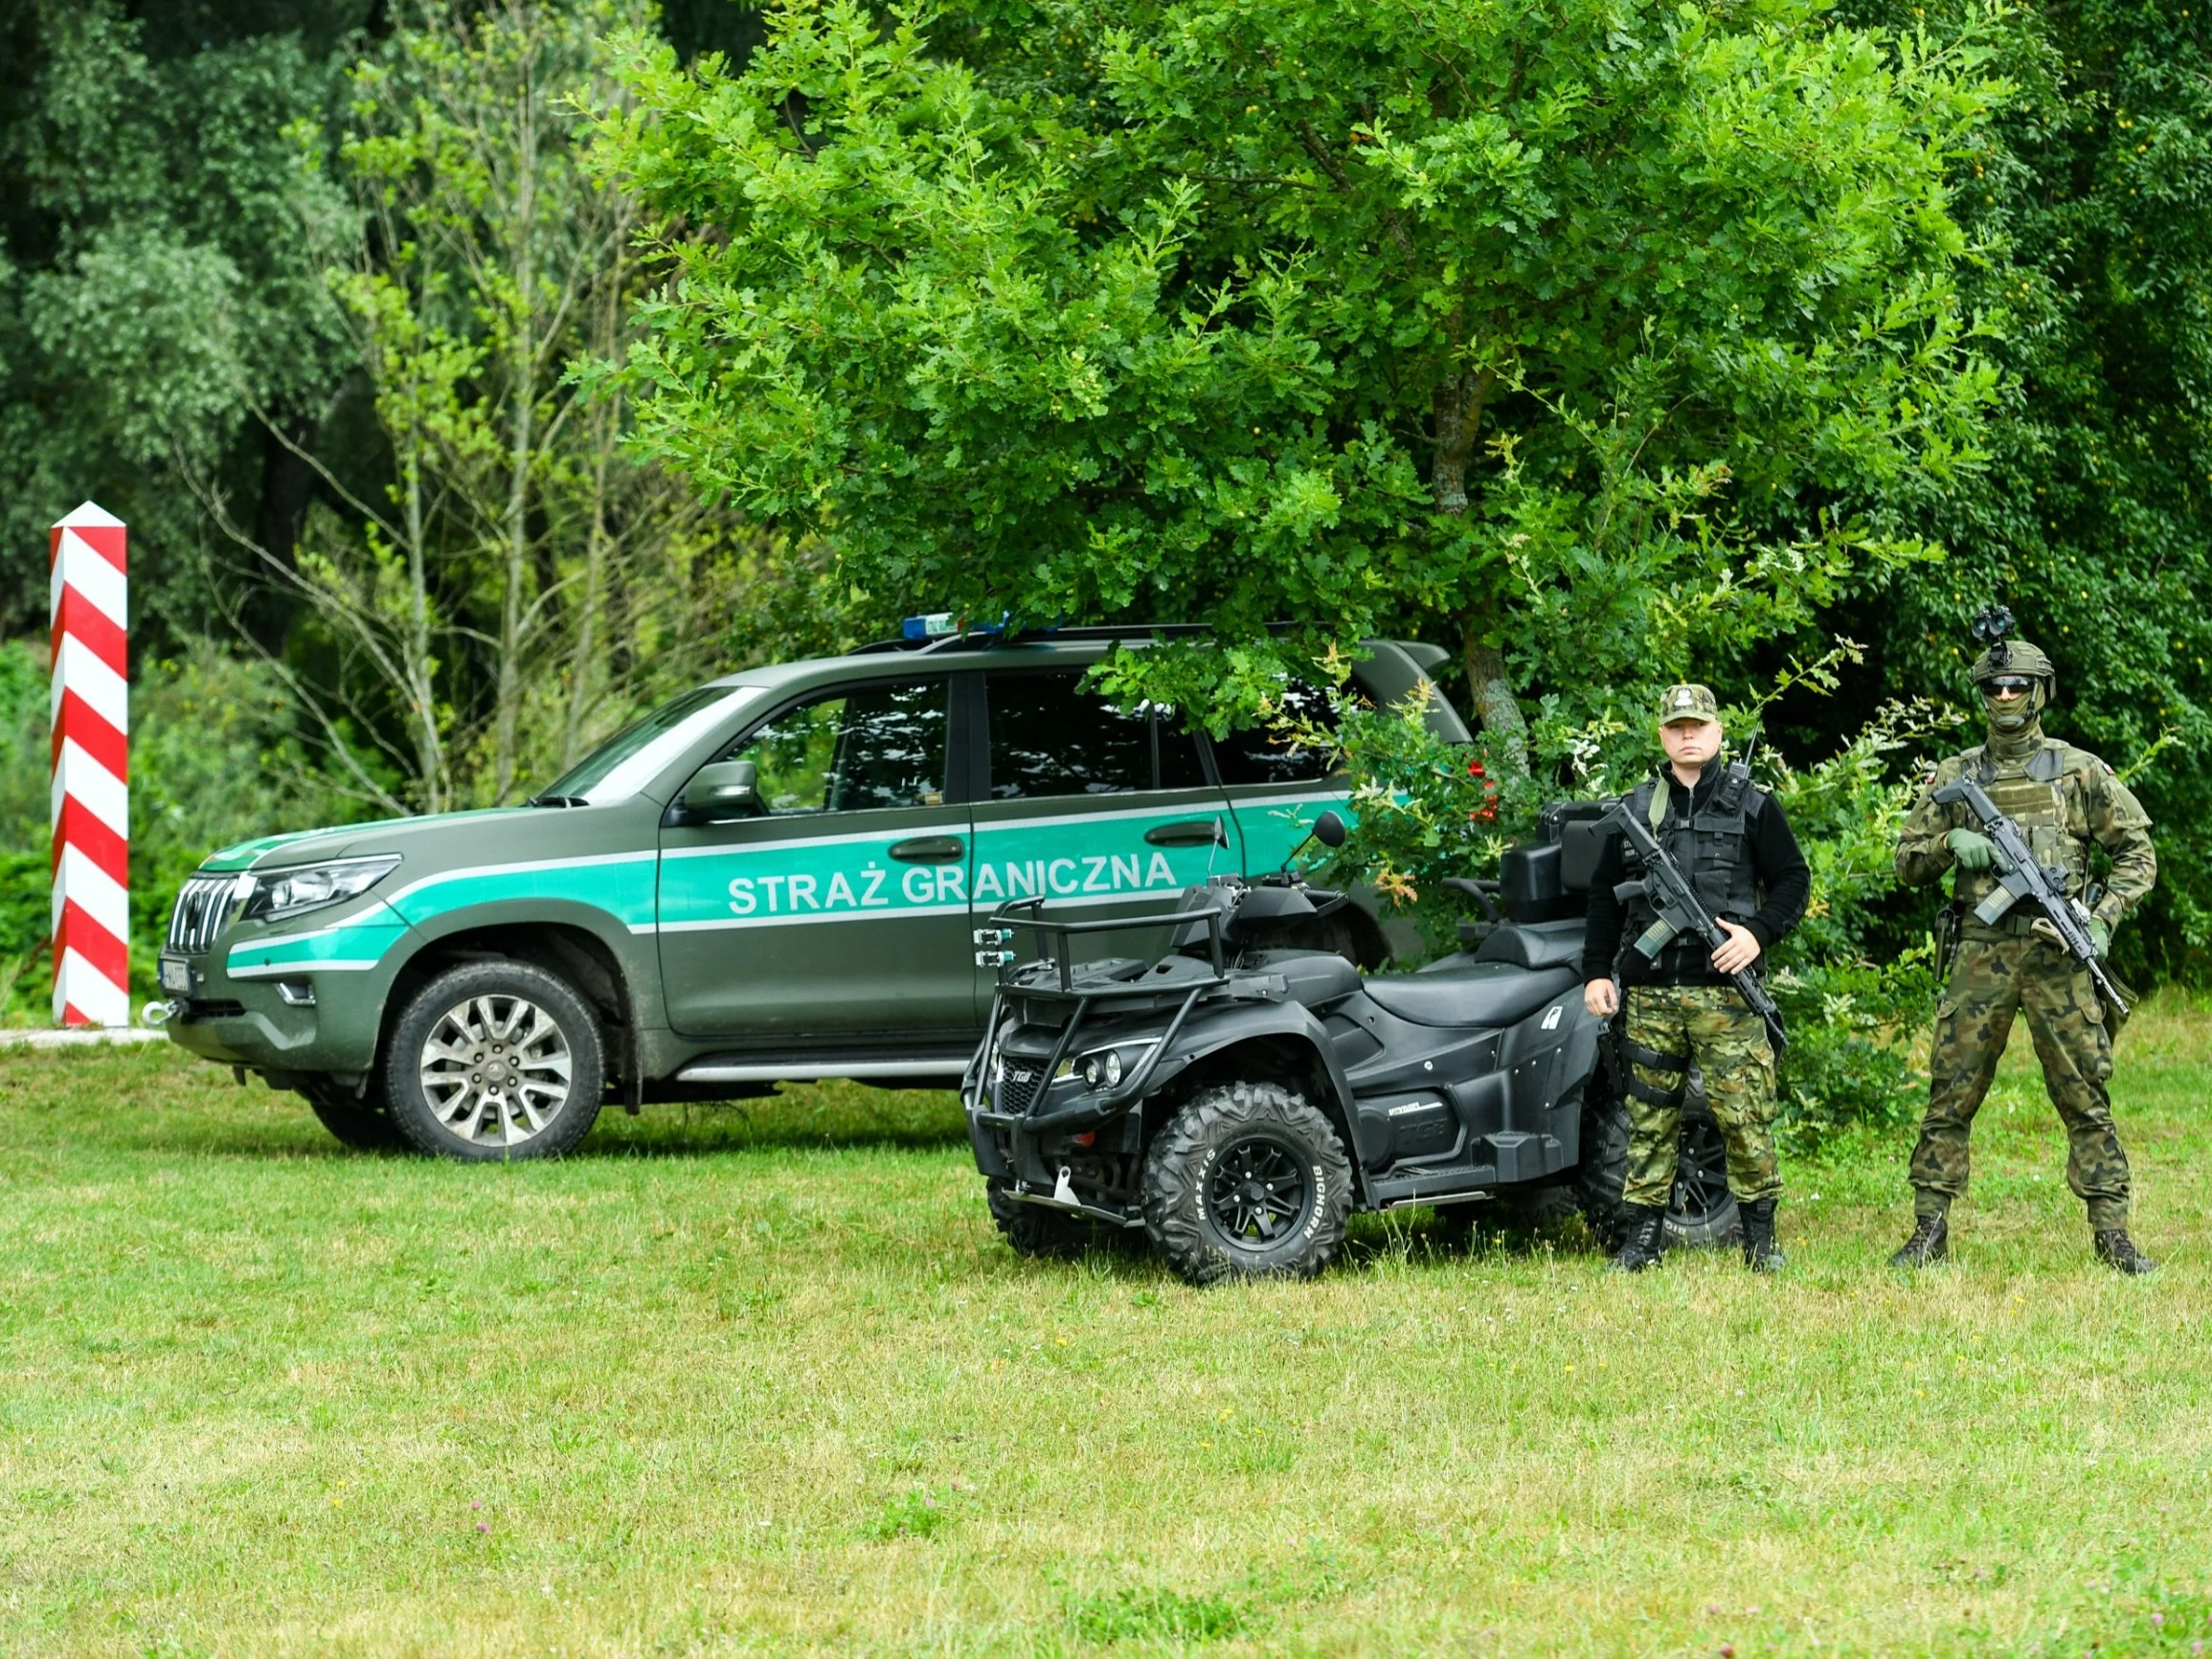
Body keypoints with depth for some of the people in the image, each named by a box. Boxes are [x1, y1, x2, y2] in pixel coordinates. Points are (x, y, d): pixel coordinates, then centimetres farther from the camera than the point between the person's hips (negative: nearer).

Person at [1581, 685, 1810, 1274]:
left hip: (1725, 990, -3)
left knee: (1744, 1115, -6)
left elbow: (1794, 880, 7)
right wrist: (1597, 972, 11)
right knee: (1650, 1118, 4)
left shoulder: (1750, 805, 6)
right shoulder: (1635, 809, 13)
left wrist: (1758, 932, -10)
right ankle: (1642, 1239, 10)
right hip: (1651, 993, 3)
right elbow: (1604, 894, 18)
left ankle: (1760, 1237, 3)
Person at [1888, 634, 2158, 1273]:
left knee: (2084, 1097, -1)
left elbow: (2137, 852, 8)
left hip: (2057, 955, -1)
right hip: (1982, 954, 2)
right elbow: (1906, 861, 13)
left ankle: (2112, 1235, 3)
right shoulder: (1956, 776, 10)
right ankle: (1929, 1231, 7)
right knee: (1950, 1095, 1)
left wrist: (2104, 919, -6)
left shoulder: (2080, 771, 5)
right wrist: (1949, 845, -8)